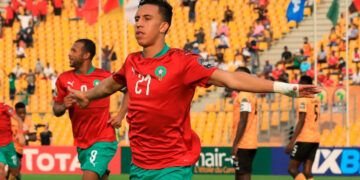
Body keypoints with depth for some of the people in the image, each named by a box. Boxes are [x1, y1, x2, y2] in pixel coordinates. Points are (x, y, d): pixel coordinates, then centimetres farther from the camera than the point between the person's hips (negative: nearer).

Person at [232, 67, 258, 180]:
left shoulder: (244, 95, -11)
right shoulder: (251, 95, 17)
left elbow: (243, 121, -18)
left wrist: (235, 144, -19)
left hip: (243, 144, -10)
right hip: (250, 143, 10)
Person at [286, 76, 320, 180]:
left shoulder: (304, 100, -10)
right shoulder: (316, 101, 14)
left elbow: (301, 121, -16)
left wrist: (292, 142, -18)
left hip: (304, 139, -8)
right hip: (315, 139, 8)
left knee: (292, 168, -2)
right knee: (307, 171, 5)